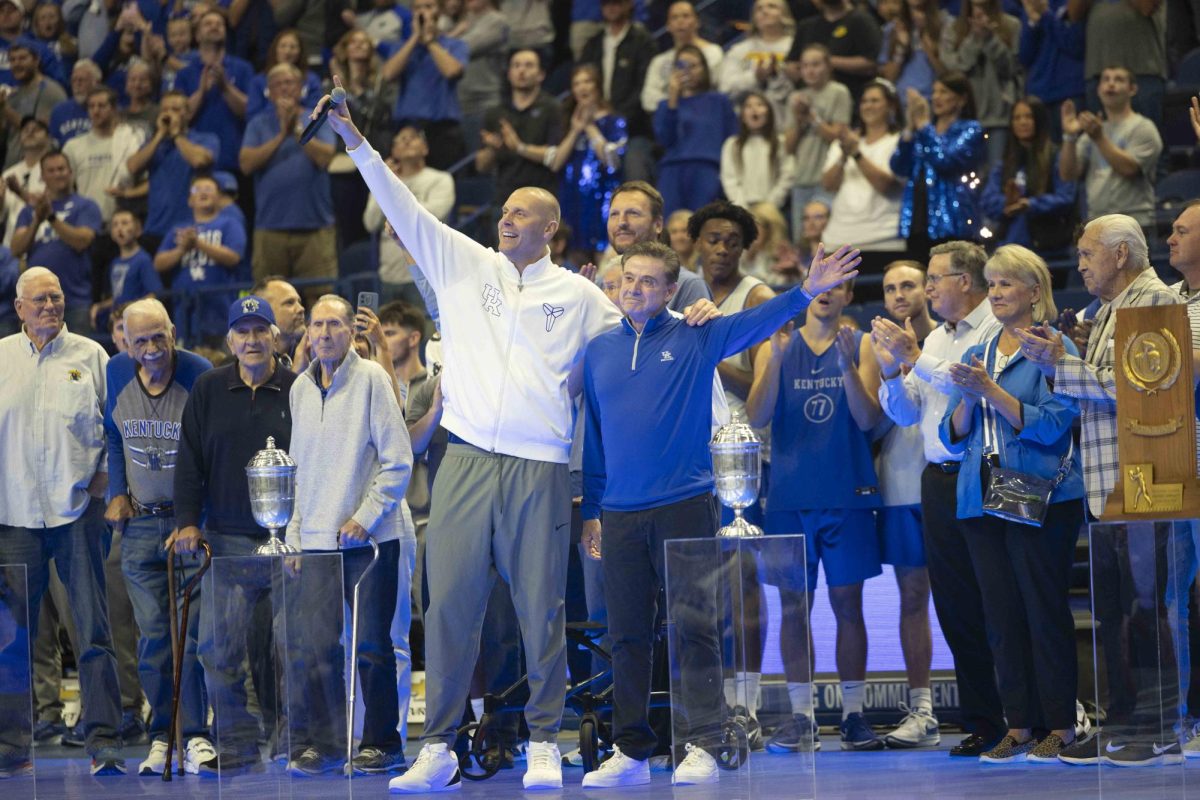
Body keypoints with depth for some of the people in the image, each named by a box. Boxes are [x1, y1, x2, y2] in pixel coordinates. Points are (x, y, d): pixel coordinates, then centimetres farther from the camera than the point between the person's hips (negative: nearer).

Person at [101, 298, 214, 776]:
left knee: (196, 630, -7)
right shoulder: (116, 375, 1)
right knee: (152, 634, 3)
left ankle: (195, 734, -3)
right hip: (140, 524, 3)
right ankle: (160, 735, 9)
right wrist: (117, 493, 10)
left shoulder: (200, 376, -11)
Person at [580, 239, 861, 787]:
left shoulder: (695, 340, 3)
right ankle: (630, 751, 12)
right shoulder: (598, 351, 11)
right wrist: (590, 510, 14)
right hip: (620, 513, 3)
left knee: (695, 628, -5)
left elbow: (755, 323, -10)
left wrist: (808, 291, -26)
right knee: (627, 636, 6)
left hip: (684, 505, -3)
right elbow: (593, 434, 15)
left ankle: (702, 747, -4)